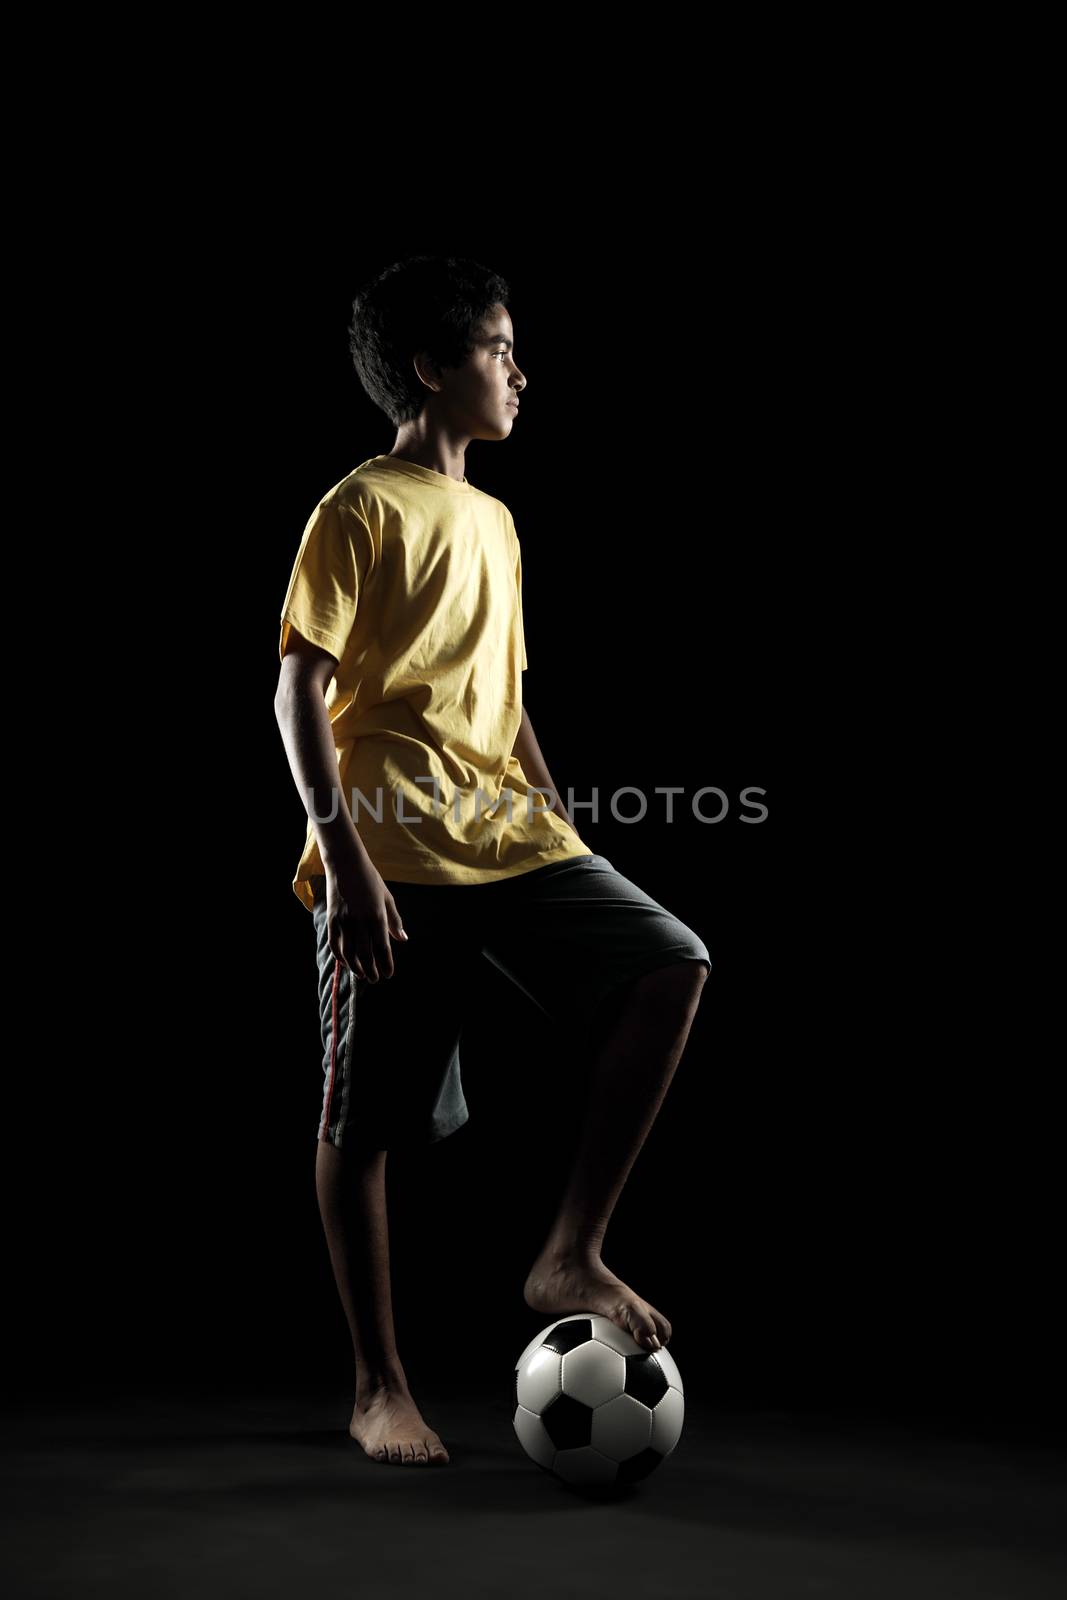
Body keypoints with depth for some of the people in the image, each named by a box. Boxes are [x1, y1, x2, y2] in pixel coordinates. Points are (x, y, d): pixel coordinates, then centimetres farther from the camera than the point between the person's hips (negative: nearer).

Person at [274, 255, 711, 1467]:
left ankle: (570, 1258, -6)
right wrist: (344, 859, -18)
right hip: (393, 855, -6)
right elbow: (300, 694, -9)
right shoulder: (359, 510, -2)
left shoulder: (495, 522, 19)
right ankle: (379, 1389, 16)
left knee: (671, 966, -13)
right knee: (363, 1118, 0)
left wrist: (560, 831, 17)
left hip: (508, 840, 7)